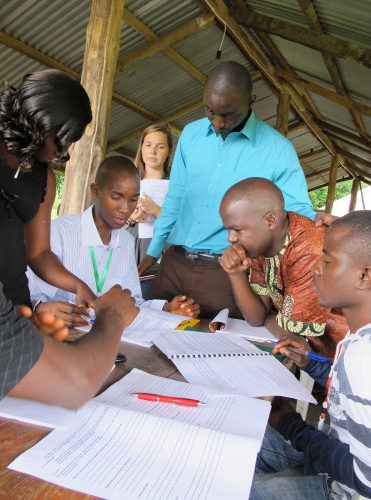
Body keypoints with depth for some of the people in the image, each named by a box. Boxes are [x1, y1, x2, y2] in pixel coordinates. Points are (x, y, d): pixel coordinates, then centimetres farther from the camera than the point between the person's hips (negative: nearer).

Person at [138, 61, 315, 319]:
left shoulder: (278, 149, -5)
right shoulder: (191, 134, 7)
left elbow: (298, 211, -2)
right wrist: (153, 251, 14)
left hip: (224, 271, -3)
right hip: (173, 262, 4)